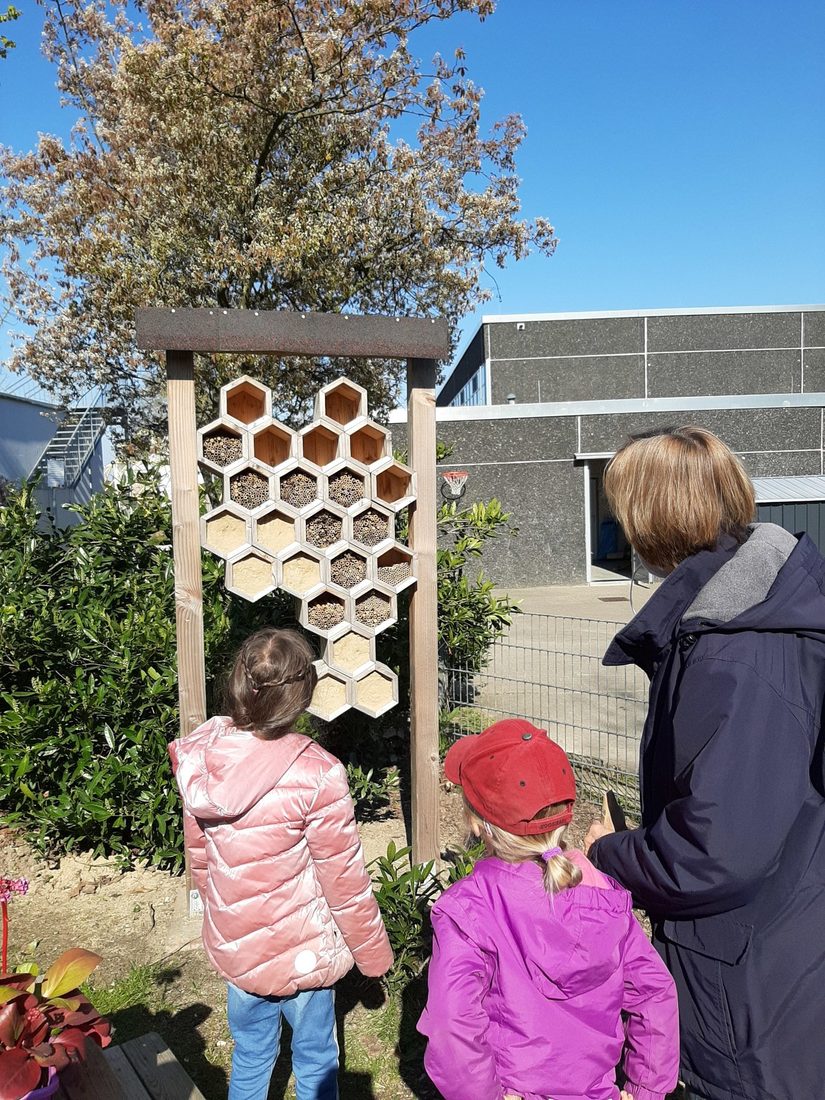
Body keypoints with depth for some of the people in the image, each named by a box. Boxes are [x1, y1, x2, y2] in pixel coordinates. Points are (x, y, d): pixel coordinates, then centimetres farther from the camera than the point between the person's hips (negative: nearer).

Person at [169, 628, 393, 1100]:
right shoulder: (315, 775, -29)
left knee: (250, 1055, 27)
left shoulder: (200, 758, -13)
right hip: (301, 952, -4)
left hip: (233, 946, 5)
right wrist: (374, 953, -2)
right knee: (315, 1061, 20)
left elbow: (200, 857, 1)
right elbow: (345, 880, -18)